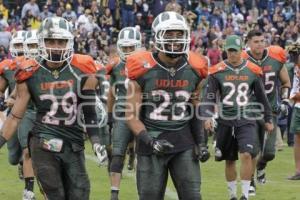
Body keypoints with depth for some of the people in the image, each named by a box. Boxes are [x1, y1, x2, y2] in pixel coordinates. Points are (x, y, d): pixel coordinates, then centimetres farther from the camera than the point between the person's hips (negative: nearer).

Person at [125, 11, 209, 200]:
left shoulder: (193, 70, 1)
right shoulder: (143, 70, -9)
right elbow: (131, 115, -5)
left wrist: (200, 142, 5)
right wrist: (149, 141, -18)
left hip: (184, 143, 2)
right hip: (152, 144, -2)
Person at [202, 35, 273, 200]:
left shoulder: (253, 71, 3)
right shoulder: (217, 71, -1)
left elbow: (261, 97, 12)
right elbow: (210, 97, -3)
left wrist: (268, 119, 15)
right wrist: (207, 116, -17)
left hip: (246, 120, -1)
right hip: (226, 121, 1)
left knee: (246, 155, -17)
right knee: (229, 160, 9)